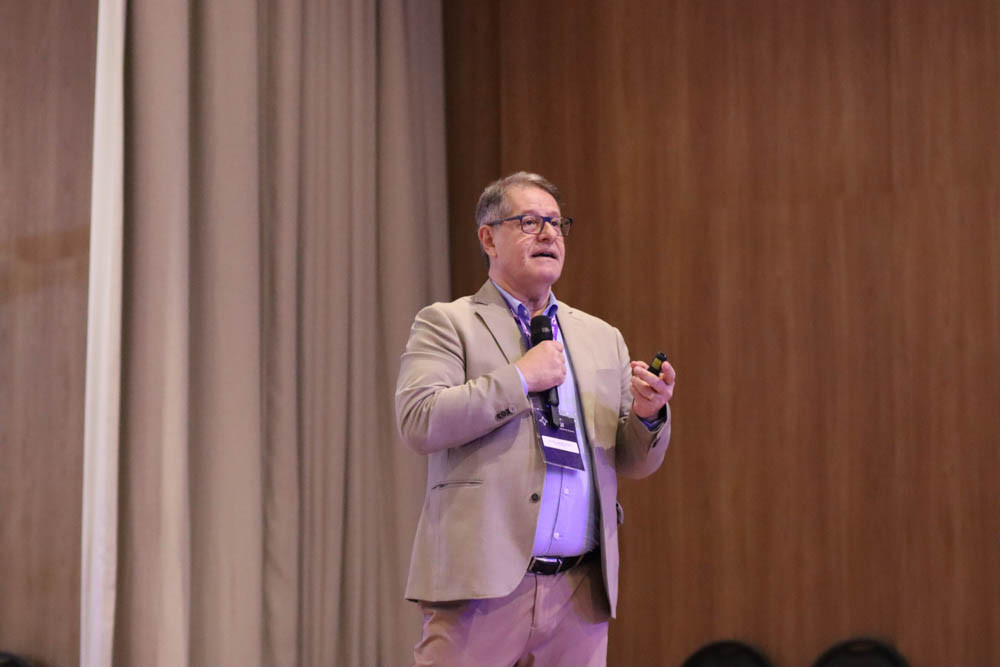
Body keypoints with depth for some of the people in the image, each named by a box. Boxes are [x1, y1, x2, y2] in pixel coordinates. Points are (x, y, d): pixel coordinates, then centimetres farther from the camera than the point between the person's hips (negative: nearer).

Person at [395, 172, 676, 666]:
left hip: (582, 592, 5)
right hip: (483, 584, -4)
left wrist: (648, 415, -3)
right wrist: (521, 378, -11)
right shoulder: (446, 323, 4)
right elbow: (418, 422, -12)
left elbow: (635, 464, 19)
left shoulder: (602, 338, 19)